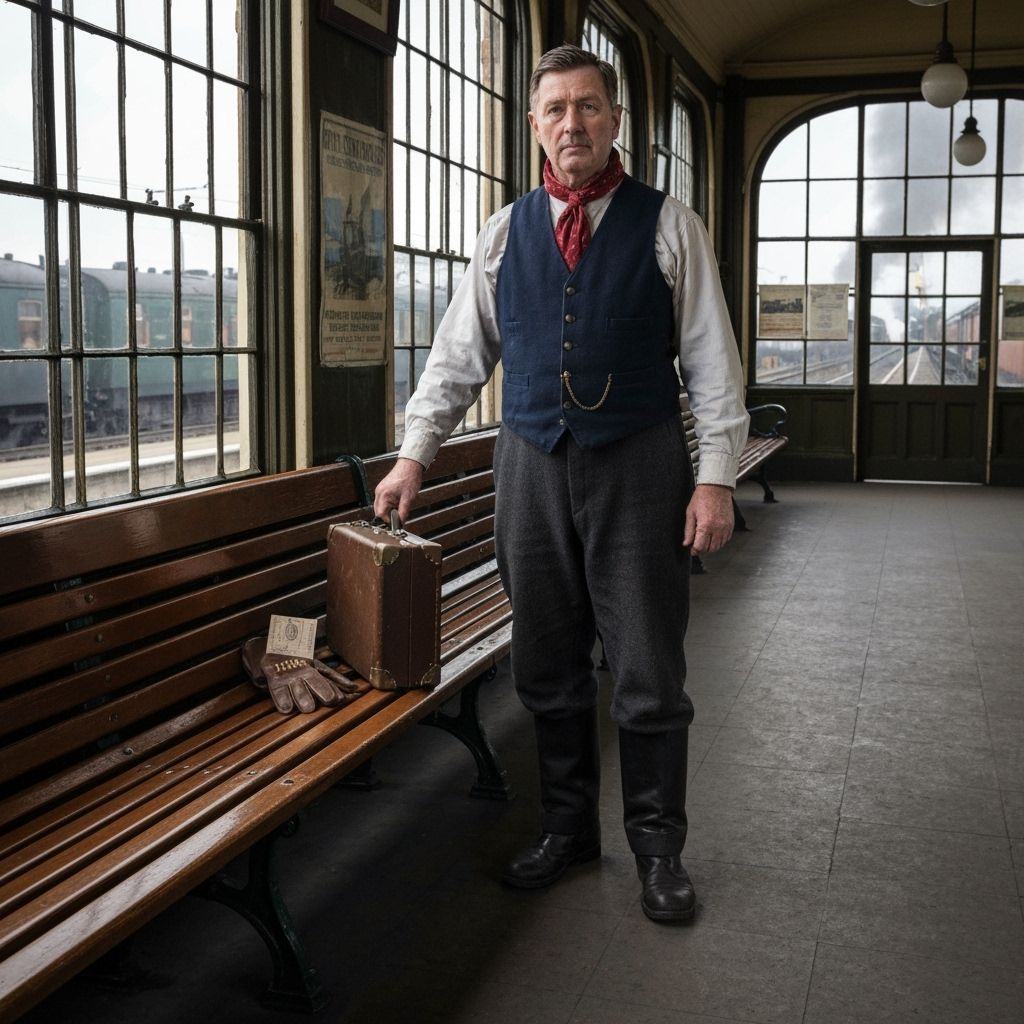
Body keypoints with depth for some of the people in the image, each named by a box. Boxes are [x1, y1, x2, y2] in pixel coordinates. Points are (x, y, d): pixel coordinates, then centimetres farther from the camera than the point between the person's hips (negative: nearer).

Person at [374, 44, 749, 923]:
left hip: (638, 464, -3)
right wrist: (415, 454, 7)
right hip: (532, 464, 3)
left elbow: (711, 356, 0)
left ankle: (659, 848, 19)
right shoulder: (506, 233, 9)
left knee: (648, 674, 2)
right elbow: (459, 353, 13)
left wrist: (717, 477, -7)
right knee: (548, 669, 10)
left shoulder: (668, 226, 1)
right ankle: (568, 828, 27)